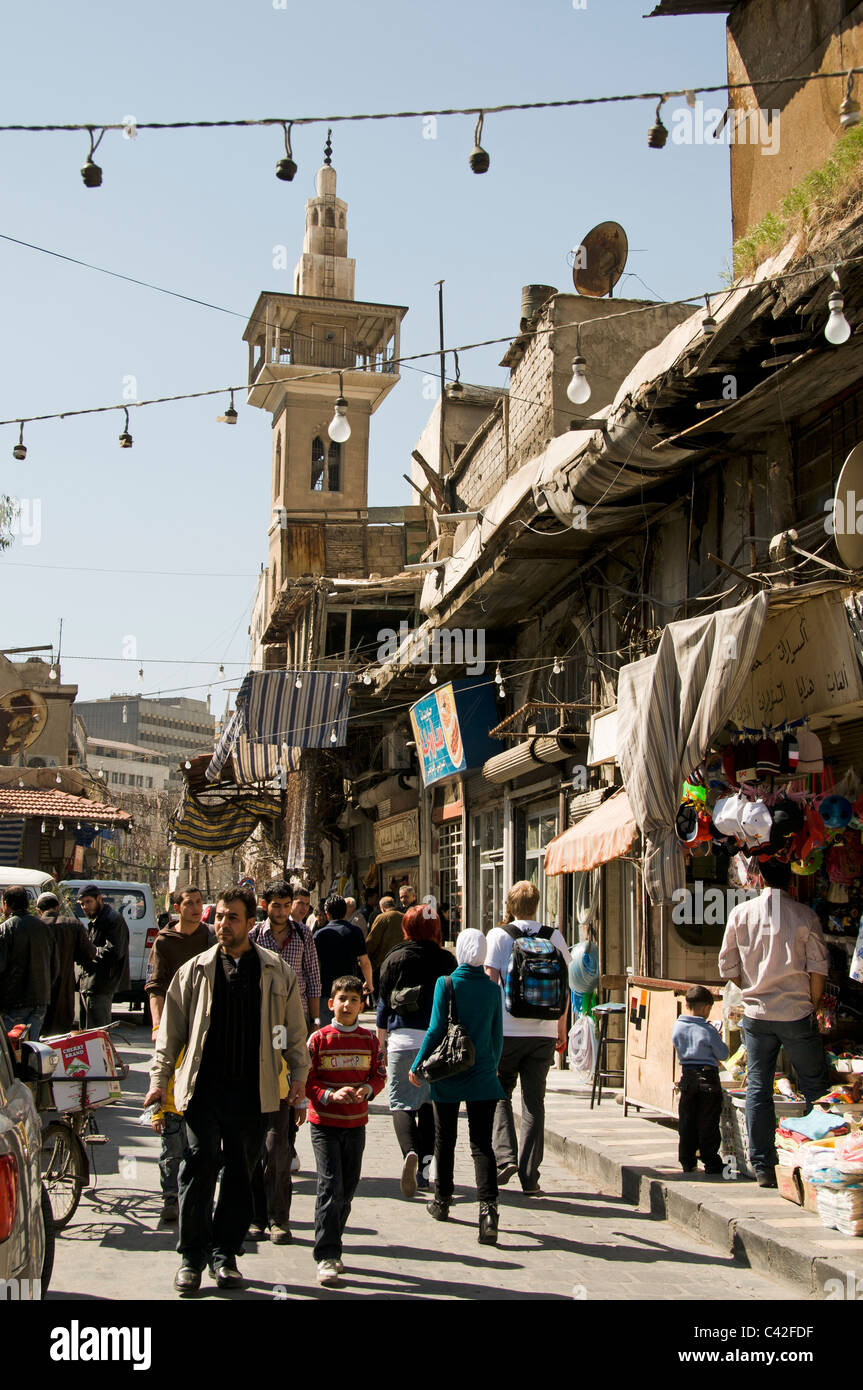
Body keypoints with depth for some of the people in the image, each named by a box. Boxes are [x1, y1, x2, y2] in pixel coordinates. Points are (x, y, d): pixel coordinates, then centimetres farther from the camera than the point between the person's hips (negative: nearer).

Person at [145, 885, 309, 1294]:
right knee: (199, 1166, -4)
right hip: (203, 1088, -1)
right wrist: (159, 1079, 5)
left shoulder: (277, 972, 6)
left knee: (240, 1173, 7)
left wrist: (298, 1072, 6)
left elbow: (294, 1029, 13)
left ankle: (225, 1253, 21)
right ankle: (193, 1254, 11)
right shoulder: (195, 970, 5)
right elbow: (172, 1029, 9)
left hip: (252, 1091, 1)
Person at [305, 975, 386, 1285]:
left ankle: (331, 1247, 24)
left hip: (356, 1123, 4)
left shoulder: (369, 1040, 5)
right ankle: (326, 1256, -8)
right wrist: (330, 1095, -19)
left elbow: (379, 1074, 11)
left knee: (348, 1187, 9)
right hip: (324, 1123, -4)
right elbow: (306, 1079, -4)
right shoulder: (319, 1039, -5)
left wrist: (368, 1089, -11)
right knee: (330, 1186, -11)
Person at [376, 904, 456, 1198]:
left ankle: (410, 1151, -23)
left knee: (401, 1101, 1)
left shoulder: (395, 959, 1)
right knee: (430, 1101, 14)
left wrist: (382, 1044, 12)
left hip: (403, 1038, -2)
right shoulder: (447, 960, 4)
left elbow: (383, 1002, 4)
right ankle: (428, 1160, 4)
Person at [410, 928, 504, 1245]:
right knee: (482, 1145, -1)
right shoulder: (492, 989, 0)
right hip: (482, 1077, 1)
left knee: (445, 1141, 15)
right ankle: (488, 1208, -17)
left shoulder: (446, 984, -9)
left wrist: (418, 1066, 2)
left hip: (448, 1076, -1)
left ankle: (442, 1201, 28)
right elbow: (497, 1036, 8)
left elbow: (436, 1030, -9)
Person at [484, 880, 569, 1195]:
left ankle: (505, 1156, -2)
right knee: (534, 1101, 7)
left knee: (499, 1094, 14)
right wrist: (561, 1028, 17)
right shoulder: (555, 938, 4)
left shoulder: (499, 936, -4)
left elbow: (490, 982, -6)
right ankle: (529, 1177, 7)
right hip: (543, 1032, 2)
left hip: (506, 1029, -2)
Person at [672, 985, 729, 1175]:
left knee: (686, 1122, 11)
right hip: (708, 1077, -4)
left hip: (687, 1077, 4)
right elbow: (723, 1054, -6)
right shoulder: (708, 1031, -14)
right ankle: (711, 1162, 7)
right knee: (708, 1122, 2)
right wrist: (718, 1041, 12)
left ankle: (687, 1161, 15)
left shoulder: (677, 1027, 0)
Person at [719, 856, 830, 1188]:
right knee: (816, 1088, 10)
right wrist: (812, 1005, 8)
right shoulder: (805, 915, -6)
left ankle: (763, 1167, 7)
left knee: (758, 1089, 7)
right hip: (796, 1013, -2)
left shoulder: (740, 913, 0)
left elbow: (727, 967, 4)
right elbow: (818, 969, -6)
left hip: (756, 1013, 2)